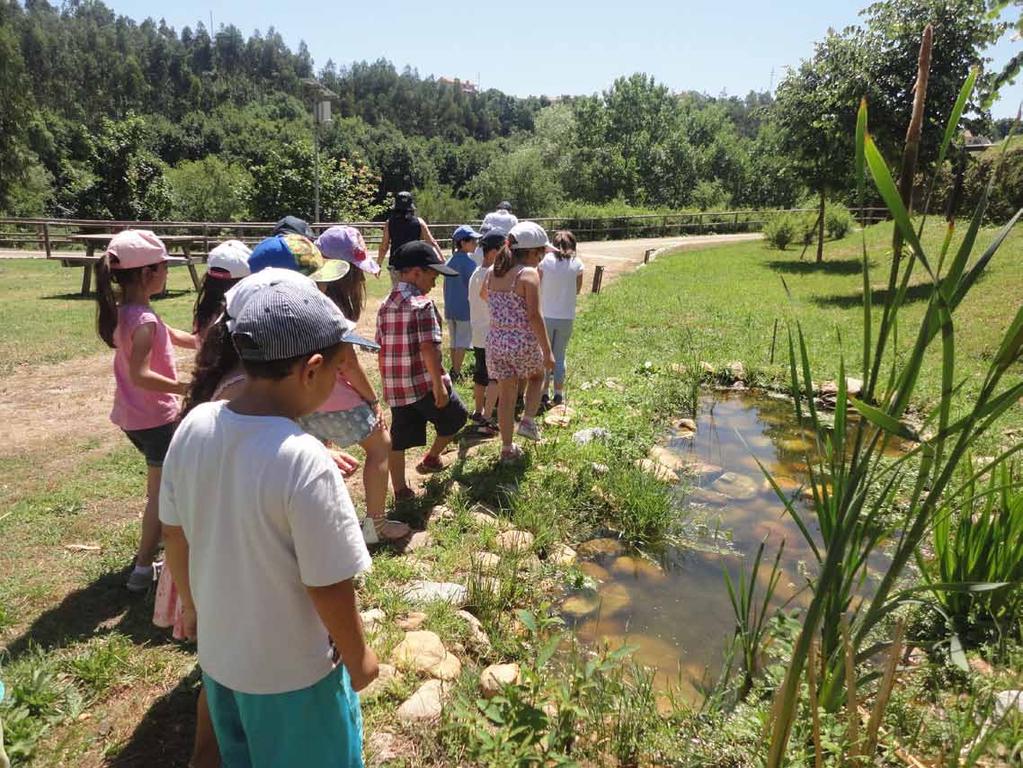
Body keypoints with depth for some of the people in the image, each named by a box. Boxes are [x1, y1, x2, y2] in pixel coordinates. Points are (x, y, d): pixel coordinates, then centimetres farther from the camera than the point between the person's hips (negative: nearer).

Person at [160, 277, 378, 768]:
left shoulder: (193, 427, -14)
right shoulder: (304, 460, -33)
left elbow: (175, 537, 0)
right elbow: (328, 586, -24)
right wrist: (359, 659, -6)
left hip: (217, 653, 6)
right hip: (292, 673, -5)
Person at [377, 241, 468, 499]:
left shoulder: (386, 305, 10)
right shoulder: (422, 304, -13)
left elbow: (380, 346, 15)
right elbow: (428, 348, -21)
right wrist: (439, 384, -17)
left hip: (394, 386, 7)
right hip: (424, 382, -7)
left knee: (399, 439, 13)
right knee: (456, 417, 18)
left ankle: (400, 490, 19)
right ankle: (431, 459, 28)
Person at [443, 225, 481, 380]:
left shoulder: (450, 261, 7)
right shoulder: (469, 261, -13)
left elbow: (446, 287, 12)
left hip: (450, 309, 7)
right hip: (465, 309, -6)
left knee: (454, 342, 15)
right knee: (462, 342, 1)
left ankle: (454, 371, 22)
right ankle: (456, 373, 2)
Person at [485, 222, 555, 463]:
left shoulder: (492, 273, 6)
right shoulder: (529, 274, -14)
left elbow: (486, 298, 23)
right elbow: (534, 315, -18)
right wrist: (547, 351, -14)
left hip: (496, 341, 5)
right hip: (523, 342, -5)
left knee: (506, 394, 16)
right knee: (537, 376, 28)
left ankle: (507, 449, 25)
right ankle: (528, 421, 18)